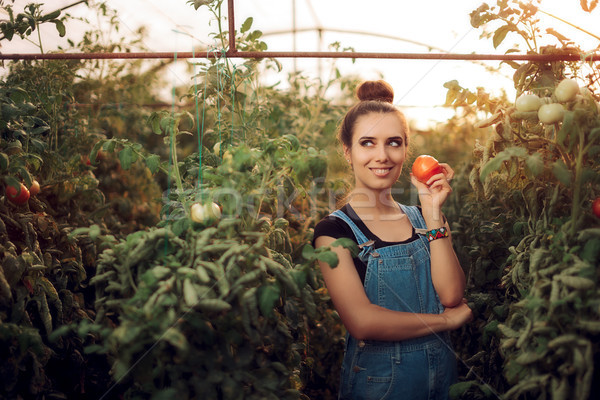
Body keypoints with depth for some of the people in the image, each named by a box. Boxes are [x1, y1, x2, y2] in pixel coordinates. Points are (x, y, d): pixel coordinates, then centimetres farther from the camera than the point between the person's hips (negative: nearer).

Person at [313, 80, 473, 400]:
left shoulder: (420, 218, 2)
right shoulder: (334, 230, -13)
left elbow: (452, 295, -10)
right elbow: (362, 322, -22)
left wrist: (433, 212, -14)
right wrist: (447, 319, -12)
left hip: (442, 372, 4)